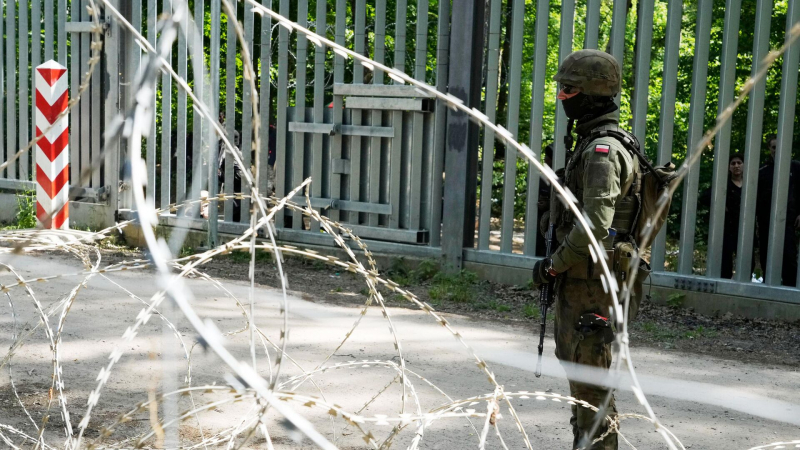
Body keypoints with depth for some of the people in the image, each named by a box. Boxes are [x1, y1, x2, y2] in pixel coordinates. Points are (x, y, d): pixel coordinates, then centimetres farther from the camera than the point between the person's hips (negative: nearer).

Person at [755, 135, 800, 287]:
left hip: (787, 219, -3)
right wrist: (754, 214, 3)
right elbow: (754, 196, 15)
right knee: (766, 258, 3)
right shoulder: (762, 171, 15)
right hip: (766, 221, 3)